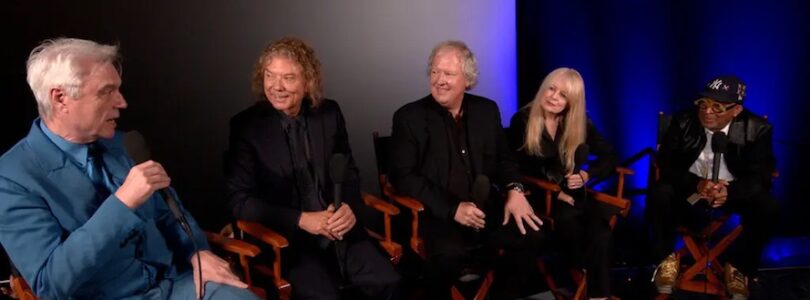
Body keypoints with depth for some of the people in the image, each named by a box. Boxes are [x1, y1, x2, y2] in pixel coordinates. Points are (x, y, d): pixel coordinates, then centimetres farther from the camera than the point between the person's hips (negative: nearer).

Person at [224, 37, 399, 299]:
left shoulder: (330, 113, 4)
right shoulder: (246, 126, -6)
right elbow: (240, 201, -7)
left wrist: (349, 207, -9)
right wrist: (301, 220, -17)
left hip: (338, 231, 4)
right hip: (284, 238, -3)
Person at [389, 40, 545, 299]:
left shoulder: (487, 110, 10)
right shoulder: (409, 117, -3)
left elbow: (504, 158, 17)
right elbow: (403, 176, -10)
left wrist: (514, 190, -7)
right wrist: (452, 208, -20)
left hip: (485, 208, 5)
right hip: (437, 215, -5)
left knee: (530, 233, -18)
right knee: (449, 253, -34)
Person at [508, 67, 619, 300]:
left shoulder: (579, 122, 6)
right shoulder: (522, 120, -4)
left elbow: (610, 156, 10)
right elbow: (516, 169, -5)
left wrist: (587, 174, -10)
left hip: (570, 192, 3)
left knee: (600, 223, -29)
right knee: (569, 220, -34)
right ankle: (583, 277, -11)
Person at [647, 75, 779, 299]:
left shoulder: (757, 129, -13)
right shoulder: (683, 122, -12)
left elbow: (761, 176, -17)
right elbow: (666, 164, -15)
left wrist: (730, 191, -40)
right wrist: (696, 184, -36)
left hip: (732, 191, 1)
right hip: (689, 191, -1)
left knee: (768, 208, -26)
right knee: (660, 195, -30)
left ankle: (738, 268, -1)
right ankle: (666, 259, -5)